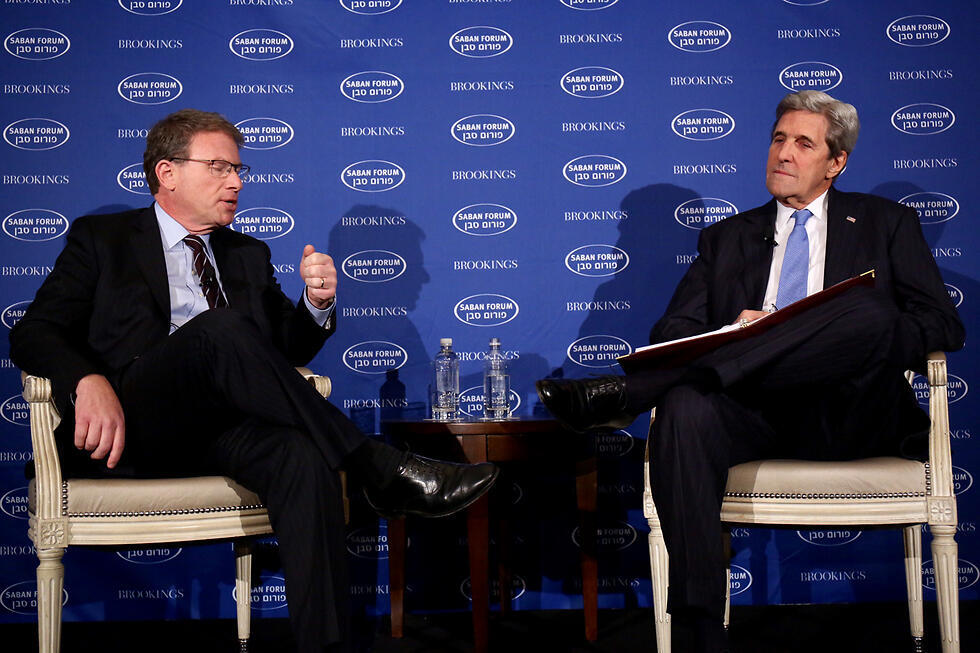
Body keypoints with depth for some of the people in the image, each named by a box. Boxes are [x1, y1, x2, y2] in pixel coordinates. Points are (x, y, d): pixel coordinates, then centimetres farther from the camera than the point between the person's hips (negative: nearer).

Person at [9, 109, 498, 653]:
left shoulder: (248, 255, 25)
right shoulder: (101, 238, 14)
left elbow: (290, 351, 22)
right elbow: (32, 334, 4)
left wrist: (317, 303, -2)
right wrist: (89, 381, -19)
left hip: (219, 430, 4)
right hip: (130, 423, -3)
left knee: (303, 457, -33)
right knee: (218, 328, -33)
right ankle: (382, 471, -29)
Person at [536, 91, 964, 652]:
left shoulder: (888, 223, 20)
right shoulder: (728, 238, 26)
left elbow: (944, 326, 8)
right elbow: (672, 331, 15)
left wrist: (858, 341, -11)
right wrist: (733, 332, -8)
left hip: (844, 418, -1)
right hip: (754, 411, 1)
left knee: (869, 314, -33)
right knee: (686, 407, -35)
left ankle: (627, 391, -38)